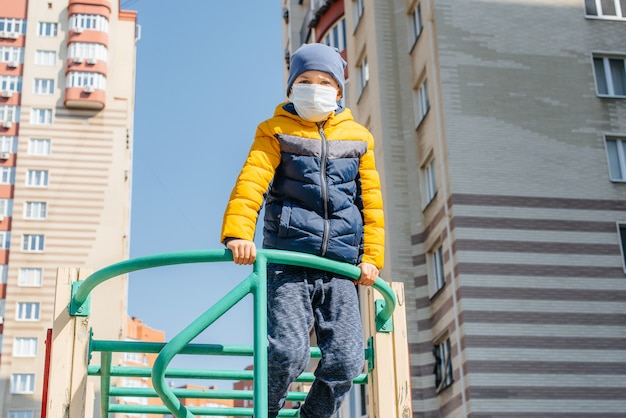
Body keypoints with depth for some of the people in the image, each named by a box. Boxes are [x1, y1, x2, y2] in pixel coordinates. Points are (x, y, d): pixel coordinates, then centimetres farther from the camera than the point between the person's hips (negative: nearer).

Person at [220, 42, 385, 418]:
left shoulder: (357, 138, 16)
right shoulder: (276, 132, 7)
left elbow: (371, 201, 17)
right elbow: (251, 181, -8)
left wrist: (372, 256, 7)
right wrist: (238, 233, -24)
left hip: (339, 267, 3)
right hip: (288, 263, -3)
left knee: (347, 360, -4)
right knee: (288, 351, -16)